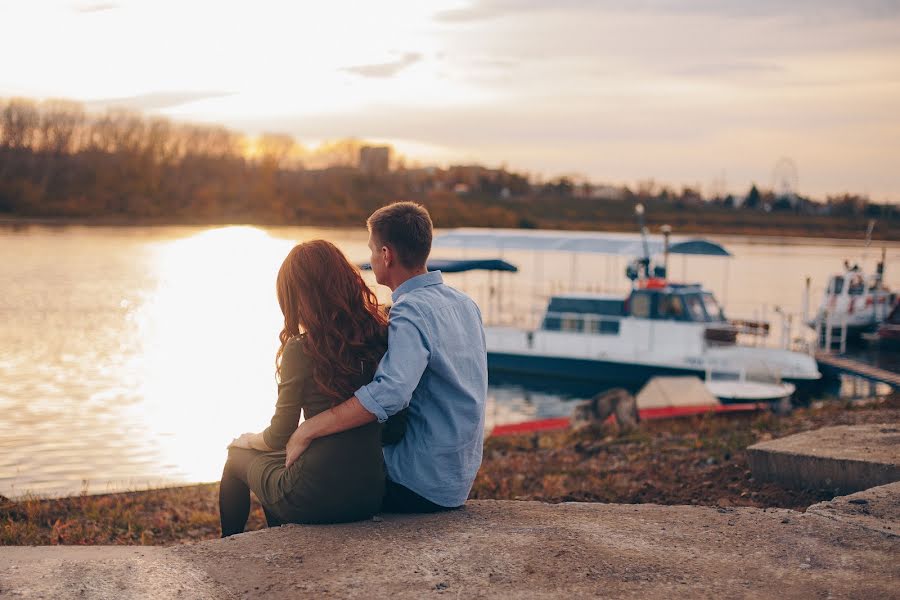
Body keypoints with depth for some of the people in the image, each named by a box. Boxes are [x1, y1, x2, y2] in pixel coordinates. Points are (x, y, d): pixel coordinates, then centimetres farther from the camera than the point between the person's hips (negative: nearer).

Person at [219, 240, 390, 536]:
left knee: (237, 458, 25)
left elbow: (279, 437, -7)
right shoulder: (381, 337, -2)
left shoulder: (301, 350, -16)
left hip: (314, 499, -5)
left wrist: (248, 441, 16)